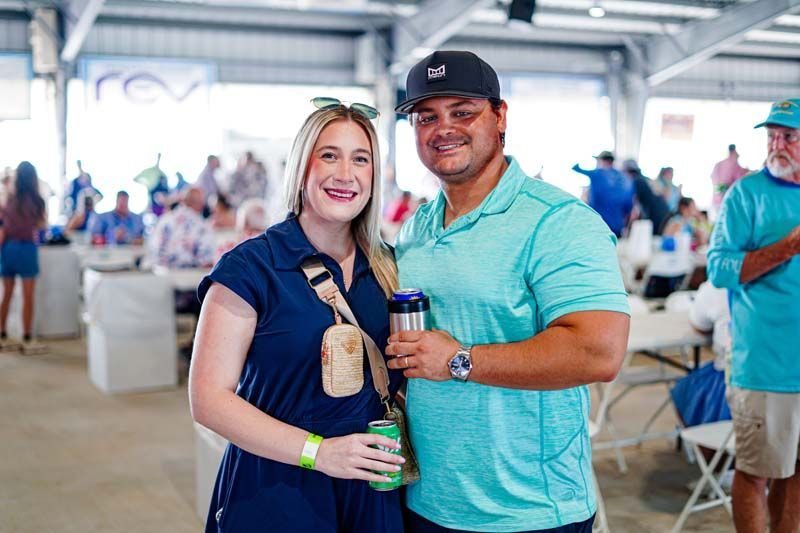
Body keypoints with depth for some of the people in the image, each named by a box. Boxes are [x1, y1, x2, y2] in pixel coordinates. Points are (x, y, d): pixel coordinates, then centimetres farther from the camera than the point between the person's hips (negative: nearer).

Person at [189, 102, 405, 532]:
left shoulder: (386, 267, 3)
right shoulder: (249, 266, -12)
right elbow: (209, 398, -15)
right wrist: (317, 451, -23)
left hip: (371, 495, 5)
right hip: (274, 496, -5)